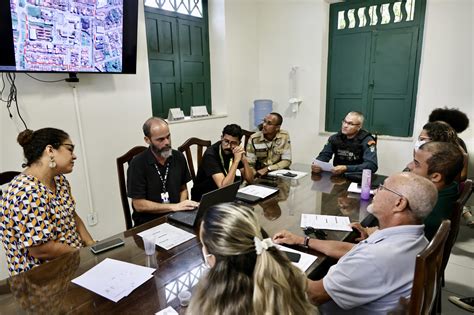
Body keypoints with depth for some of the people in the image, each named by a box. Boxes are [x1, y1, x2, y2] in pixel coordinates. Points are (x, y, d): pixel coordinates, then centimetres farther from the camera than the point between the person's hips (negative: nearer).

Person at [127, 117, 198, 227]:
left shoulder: (178, 157, 0)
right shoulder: (138, 164, -13)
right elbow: (139, 205, -12)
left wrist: (182, 208, -8)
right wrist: (174, 207, -18)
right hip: (148, 223, -5)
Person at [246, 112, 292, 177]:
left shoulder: (284, 136, -8)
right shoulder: (254, 139, -9)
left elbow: (287, 161, -9)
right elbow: (250, 164, -8)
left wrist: (267, 169, -22)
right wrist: (255, 173, -29)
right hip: (259, 176, -1)